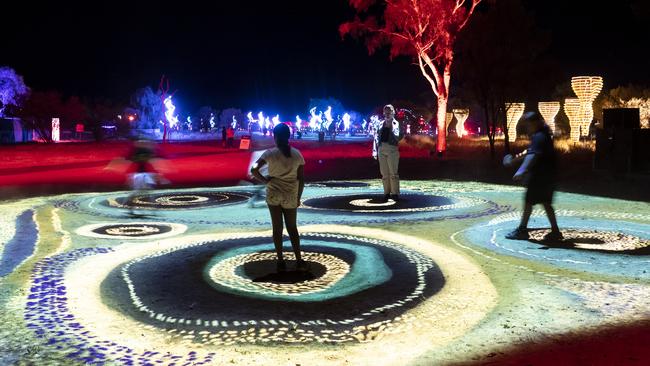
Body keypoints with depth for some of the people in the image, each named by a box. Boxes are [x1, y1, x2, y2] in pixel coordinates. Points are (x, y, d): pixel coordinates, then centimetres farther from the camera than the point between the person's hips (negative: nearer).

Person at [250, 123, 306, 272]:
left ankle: (281, 262, 12)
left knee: (277, 228, 10)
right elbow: (301, 178, -2)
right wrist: (298, 197, 7)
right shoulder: (297, 154, -4)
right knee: (292, 228, 14)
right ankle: (299, 261, 9)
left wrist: (265, 180, -6)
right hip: (290, 197, 1)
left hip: (273, 195, -1)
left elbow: (254, 170, -20)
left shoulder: (270, 153, -9)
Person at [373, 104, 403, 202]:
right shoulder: (381, 124, 15)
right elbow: (376, 137, 13)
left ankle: (395, 193, 1)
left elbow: (399, 137, -8)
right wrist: (375, 151, 5)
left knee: (393, 173, -5)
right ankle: (386, 193, 13)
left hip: (392, 149, -4)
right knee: (384, 173, 6)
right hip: (381, 149, 4)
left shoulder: (396, 124, 4)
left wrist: (391, 127, -12)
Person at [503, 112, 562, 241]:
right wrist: (516, 159, 34)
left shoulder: (539, 136, -16)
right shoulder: (544, 134, 17)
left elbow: (533, 155, -29)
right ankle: (555, 231, 14)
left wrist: (522, 171, -37)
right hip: (547, 175, 10)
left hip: (539, 176, -10)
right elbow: (529, 151, 28)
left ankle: (522, 230, 5)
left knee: (528, 201, -1)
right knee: (546, 203, 12)